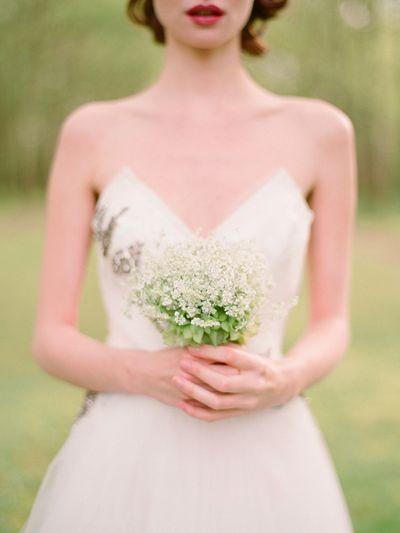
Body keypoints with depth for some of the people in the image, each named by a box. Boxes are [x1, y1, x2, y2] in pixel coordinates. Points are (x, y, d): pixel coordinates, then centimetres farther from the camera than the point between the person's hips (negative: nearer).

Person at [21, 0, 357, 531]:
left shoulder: (321, 132, 0)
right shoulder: (90, 133, 0)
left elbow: (332, 324, 7)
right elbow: (52, 337, 2)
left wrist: (287, 379, -13)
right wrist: (143, 372, -16)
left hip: (265, 462, 1)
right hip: (125, 463, 0)